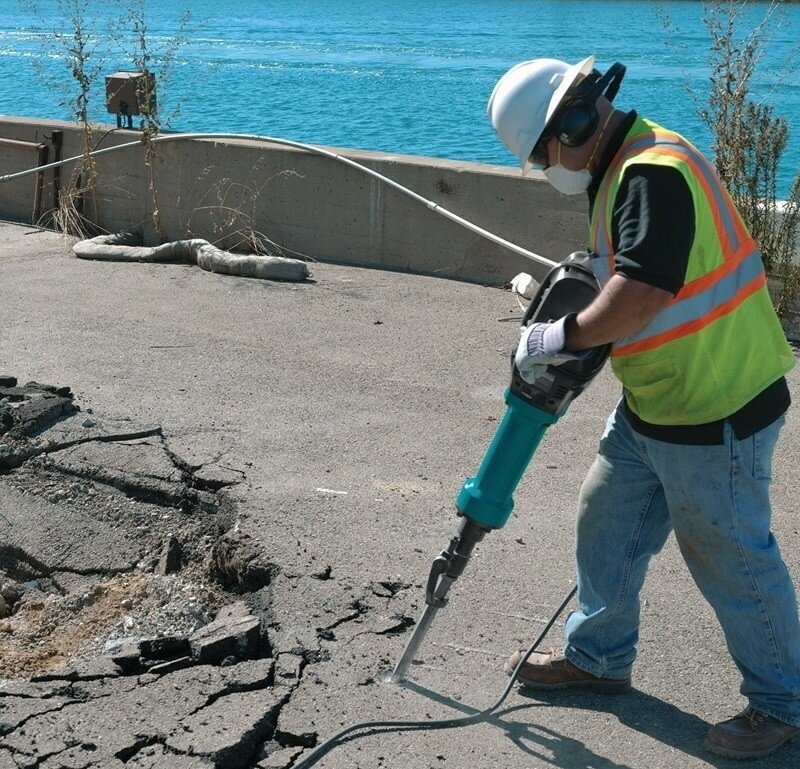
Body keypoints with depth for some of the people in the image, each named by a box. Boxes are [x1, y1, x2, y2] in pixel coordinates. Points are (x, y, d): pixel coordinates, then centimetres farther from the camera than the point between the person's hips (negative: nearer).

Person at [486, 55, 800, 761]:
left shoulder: (655, 173, -24)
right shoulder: (630, 166, 9)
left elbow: (642, 295, -33)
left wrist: (562, 338, -20)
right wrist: (579, 314, 6)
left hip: (715, 411, -10)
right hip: (653, 405, 10)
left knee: (732, 557, 4)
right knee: (607, 524, 18)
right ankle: (598, 657, 37)